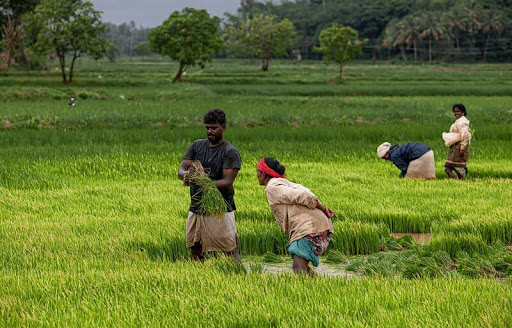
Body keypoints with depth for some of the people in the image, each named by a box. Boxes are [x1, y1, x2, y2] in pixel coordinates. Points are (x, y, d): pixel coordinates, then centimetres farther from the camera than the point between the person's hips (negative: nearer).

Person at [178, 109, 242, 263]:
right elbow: (181, 169, 4)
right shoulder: (197, 146, 11)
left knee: (231, 252, -8)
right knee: (195, 251, 10)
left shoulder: (230, 152, -6)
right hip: (196, 208, 6)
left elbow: (227, 182, -15)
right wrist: (185, 174, -22)